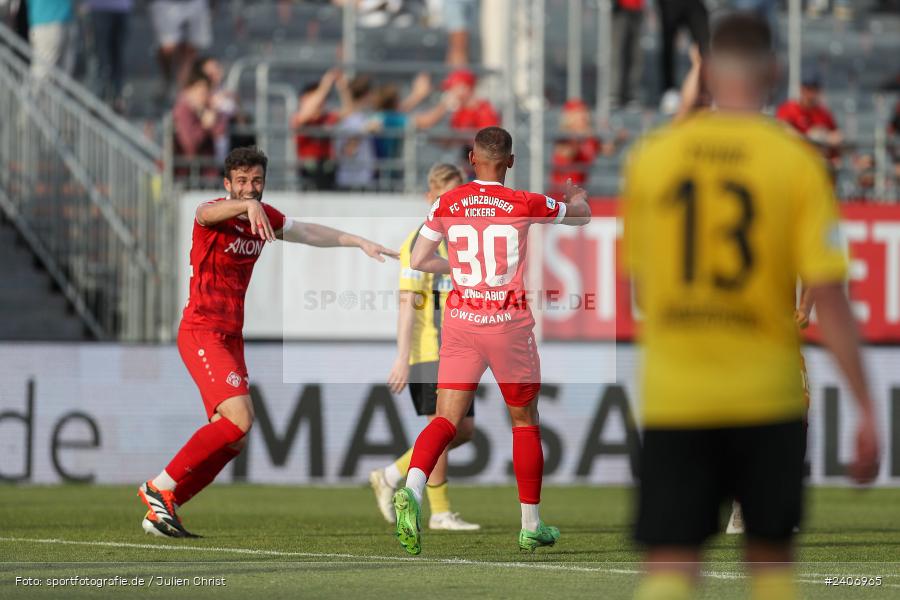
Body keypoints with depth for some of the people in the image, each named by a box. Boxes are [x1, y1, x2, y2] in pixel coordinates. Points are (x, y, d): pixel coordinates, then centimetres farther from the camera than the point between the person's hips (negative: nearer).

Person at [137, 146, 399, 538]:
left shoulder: (265, 217, 9)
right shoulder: (215, 215, -13)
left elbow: (310, 233, 28)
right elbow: (208, 212, -39)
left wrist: (361, 243, 26)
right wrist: (248, 206, -59)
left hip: (232, 337, 8)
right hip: (201, 333, -8)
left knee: (232, 440, 5)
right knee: (239, 419, -22)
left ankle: (160, 511, 13)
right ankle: (160, 488, -12)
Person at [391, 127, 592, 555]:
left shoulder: (447, 204, -1)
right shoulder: (524, 205, -5)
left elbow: (417, 261, 3)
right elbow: (582, 215, 14)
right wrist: (576, 195, 38)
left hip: (461, 321, 1)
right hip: (509, 323, -1)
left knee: (446, 419, -2)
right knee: (525, 420, 14)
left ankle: (412, 488, -31)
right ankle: (531, 526, 21)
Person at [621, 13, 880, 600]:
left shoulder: (652, 155, 2)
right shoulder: (796, 161, -4)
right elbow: (828, 293, -9)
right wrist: (866, 408, -5)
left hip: (672, 397, 1)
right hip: (767, 394, -1)